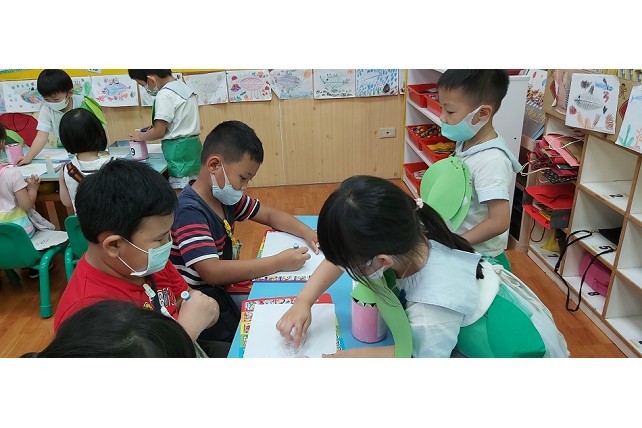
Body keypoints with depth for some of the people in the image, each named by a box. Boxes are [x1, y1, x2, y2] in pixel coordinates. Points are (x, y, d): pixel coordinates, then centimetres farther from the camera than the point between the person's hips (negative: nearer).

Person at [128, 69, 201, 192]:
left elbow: (159, 132, -14)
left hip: (179, 149, -9)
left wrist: (140, 136, 3)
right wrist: (155, 127, 16)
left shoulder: (164, 95, -15)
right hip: (193, 145, 9)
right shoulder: (184, 87, 12)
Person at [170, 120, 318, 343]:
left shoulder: (226, 196, 3)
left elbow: (270, 215, 13)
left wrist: (307, 233, -5)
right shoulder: (190, 211, -24)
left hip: (223, 287, 8)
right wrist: (279, 262, -30)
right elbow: (211, 272, -34)